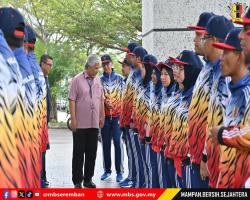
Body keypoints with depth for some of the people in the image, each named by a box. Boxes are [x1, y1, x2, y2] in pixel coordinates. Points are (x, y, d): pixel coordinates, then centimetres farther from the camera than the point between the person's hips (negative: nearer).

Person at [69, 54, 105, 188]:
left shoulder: (98, 80, 11)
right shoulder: (77, 80, -5)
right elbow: (72, 100, -7)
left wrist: (102, 117, 14)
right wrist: (73, 119, -12)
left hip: (94, 123, 5)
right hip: (80, 123, -5)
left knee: (92, 152, 9)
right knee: (78, 152, 2)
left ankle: (88, 179, 19)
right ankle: (77, 181, 9)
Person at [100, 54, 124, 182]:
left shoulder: (120, 79, 4)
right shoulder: (99, 80, 7)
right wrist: (105, 101, -15)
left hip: (117, 115, -2)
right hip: (105, 116, 2)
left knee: (118, 143, -4)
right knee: (106, 143, 6)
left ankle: (119, 171, 2)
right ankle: (107, 170, 15)